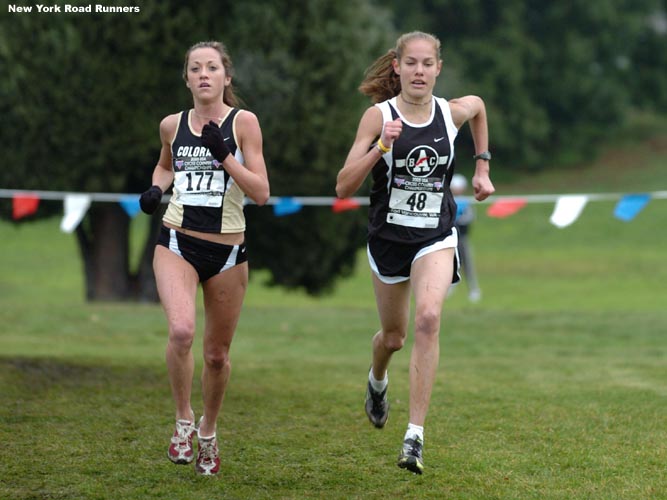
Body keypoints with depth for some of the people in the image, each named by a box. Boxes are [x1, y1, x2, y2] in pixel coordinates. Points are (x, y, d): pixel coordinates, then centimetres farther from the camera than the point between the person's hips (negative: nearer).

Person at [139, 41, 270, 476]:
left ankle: (208, 432, 34)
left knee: (218, 354, 9)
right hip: (177, 244, 1)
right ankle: (184, 420, -5)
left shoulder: (243, 123, -4)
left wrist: (225, 155, -18)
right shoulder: (172, 125, 5)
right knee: (182, 330, -25)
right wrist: (156, 188, 6)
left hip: (227, 252, 0)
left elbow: (261, 193, -8)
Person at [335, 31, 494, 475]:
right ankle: (377, 380, 56)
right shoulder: (379, 116, -12)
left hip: (436, 237, 0)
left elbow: (479, 106, 23)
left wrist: (482, 166, 20)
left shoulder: (452, 112, -4)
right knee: (394, 336, 16)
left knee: (428, 318, -26)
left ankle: (416, 436, -25)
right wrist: (381, 146, -28)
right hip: (388, 237, 0)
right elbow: (344, 187, -16)